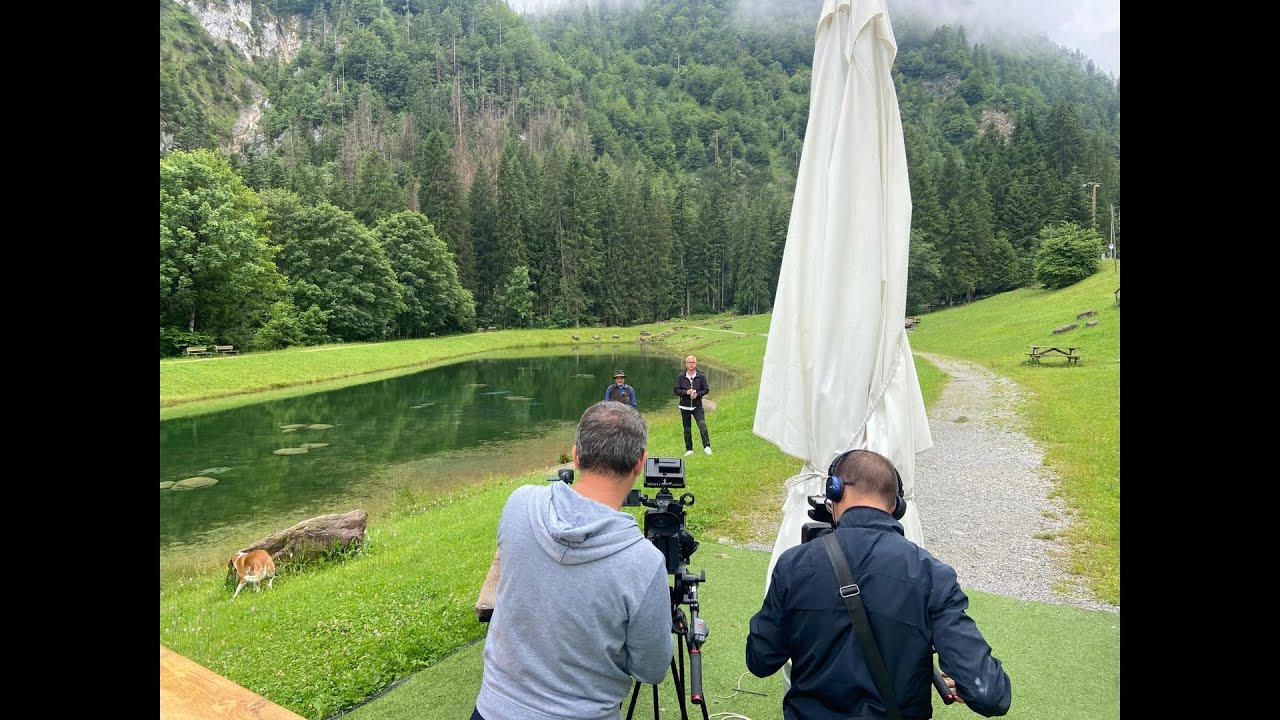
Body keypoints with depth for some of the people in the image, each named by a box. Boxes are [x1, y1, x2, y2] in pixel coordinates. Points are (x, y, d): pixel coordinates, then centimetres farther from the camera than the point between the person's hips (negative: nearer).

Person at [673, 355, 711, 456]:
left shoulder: (701, 376, -2)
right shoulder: (681, 376, 0)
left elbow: (706, 389, 2)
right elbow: (677, 390, 1)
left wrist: (697, 394, -14)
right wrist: (686, 392, -16)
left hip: (697, 406, -2)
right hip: (685, 406, 2)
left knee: (702, 424, -20)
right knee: (687, 429, 8)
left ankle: (707, 447, -15)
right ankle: (689, 449, 18)